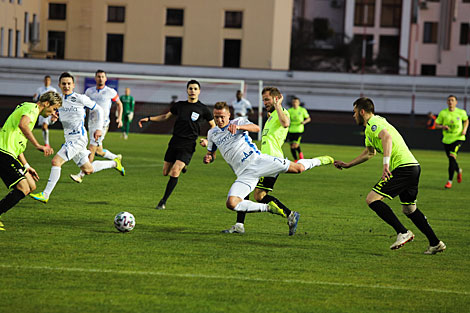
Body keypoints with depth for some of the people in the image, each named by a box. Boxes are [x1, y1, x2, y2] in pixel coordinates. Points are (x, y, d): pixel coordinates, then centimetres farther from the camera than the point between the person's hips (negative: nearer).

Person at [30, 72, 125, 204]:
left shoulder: (80, 99, -9)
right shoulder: (59, 100, 9)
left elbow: (99, 110, 1)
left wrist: (99, 128, -6)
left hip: (78, 138, -8)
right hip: (69, 139, 8)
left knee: (56, 162, -18)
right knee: (87, 170, 16)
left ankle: (45, 195, -15)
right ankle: (114, 163, 37)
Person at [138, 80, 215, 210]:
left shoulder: (203, 109, -1)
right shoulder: (180, 105, 9)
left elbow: (213, 126, 8)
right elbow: (166, 116, 22)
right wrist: (149, 118, 13)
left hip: (188, 146, -4)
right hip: (174, 143, 5)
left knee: (174, 172, -18)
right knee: (166, 172, 8)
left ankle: (163, 201, -9)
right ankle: (182, 166, 41)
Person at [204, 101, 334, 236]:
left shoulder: (238, 122, 2)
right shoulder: (212, 134, 14)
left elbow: (256, 128, -17)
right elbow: (211, 153, 28)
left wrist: (238, 127, -35)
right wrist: (208, 158, 4)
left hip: (257, 159, -3)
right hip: (244, 173, 3)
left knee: (298, 168, -12)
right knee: (231, 203, -22)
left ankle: (318, 161, 25)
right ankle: (269, 208, -8)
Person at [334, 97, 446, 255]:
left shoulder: (373, 123, -6)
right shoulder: (370, 128, 26)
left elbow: (387, 137, -28)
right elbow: (369, 152, 43)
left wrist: (386, 163, -38)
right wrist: (347, 165, 45)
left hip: (403, 168, -10)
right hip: (413, 166, 10)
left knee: (372, 199, -11)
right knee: (409, 209, 20)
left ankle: (403, 233, -15)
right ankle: (435, 243, 19)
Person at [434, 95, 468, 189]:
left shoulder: (461, 112, -1)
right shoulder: (443, 113, 0)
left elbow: (466, 120, 18)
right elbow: (436, 125, 5)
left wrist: (465, 129, 2)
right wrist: (442, 126, -16)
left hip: (458, 138, -3)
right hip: (447, 139, 3)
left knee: (452, 156, -22)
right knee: (451, 160, 10)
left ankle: (450, 181, -17)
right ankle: (458, 170, 47)